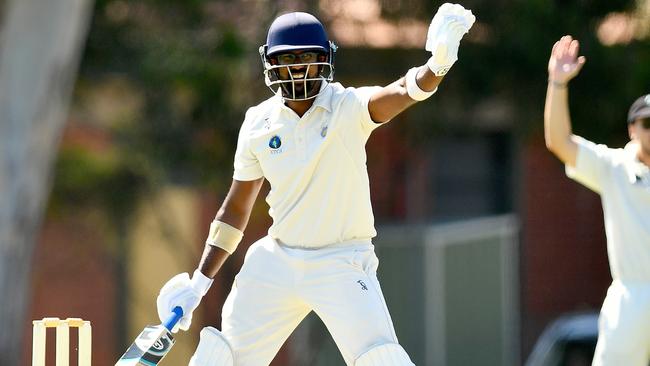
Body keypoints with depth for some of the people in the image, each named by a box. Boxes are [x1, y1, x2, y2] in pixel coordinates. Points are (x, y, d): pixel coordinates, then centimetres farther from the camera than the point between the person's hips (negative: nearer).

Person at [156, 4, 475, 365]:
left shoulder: (347, 108, -11)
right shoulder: (259, 123, 1)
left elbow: (403, 92, -33)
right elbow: (236, 208, 11)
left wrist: (438, 64, -55)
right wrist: (199, 282, 9)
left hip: (342, 265, -4)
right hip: (277, 264, 4)